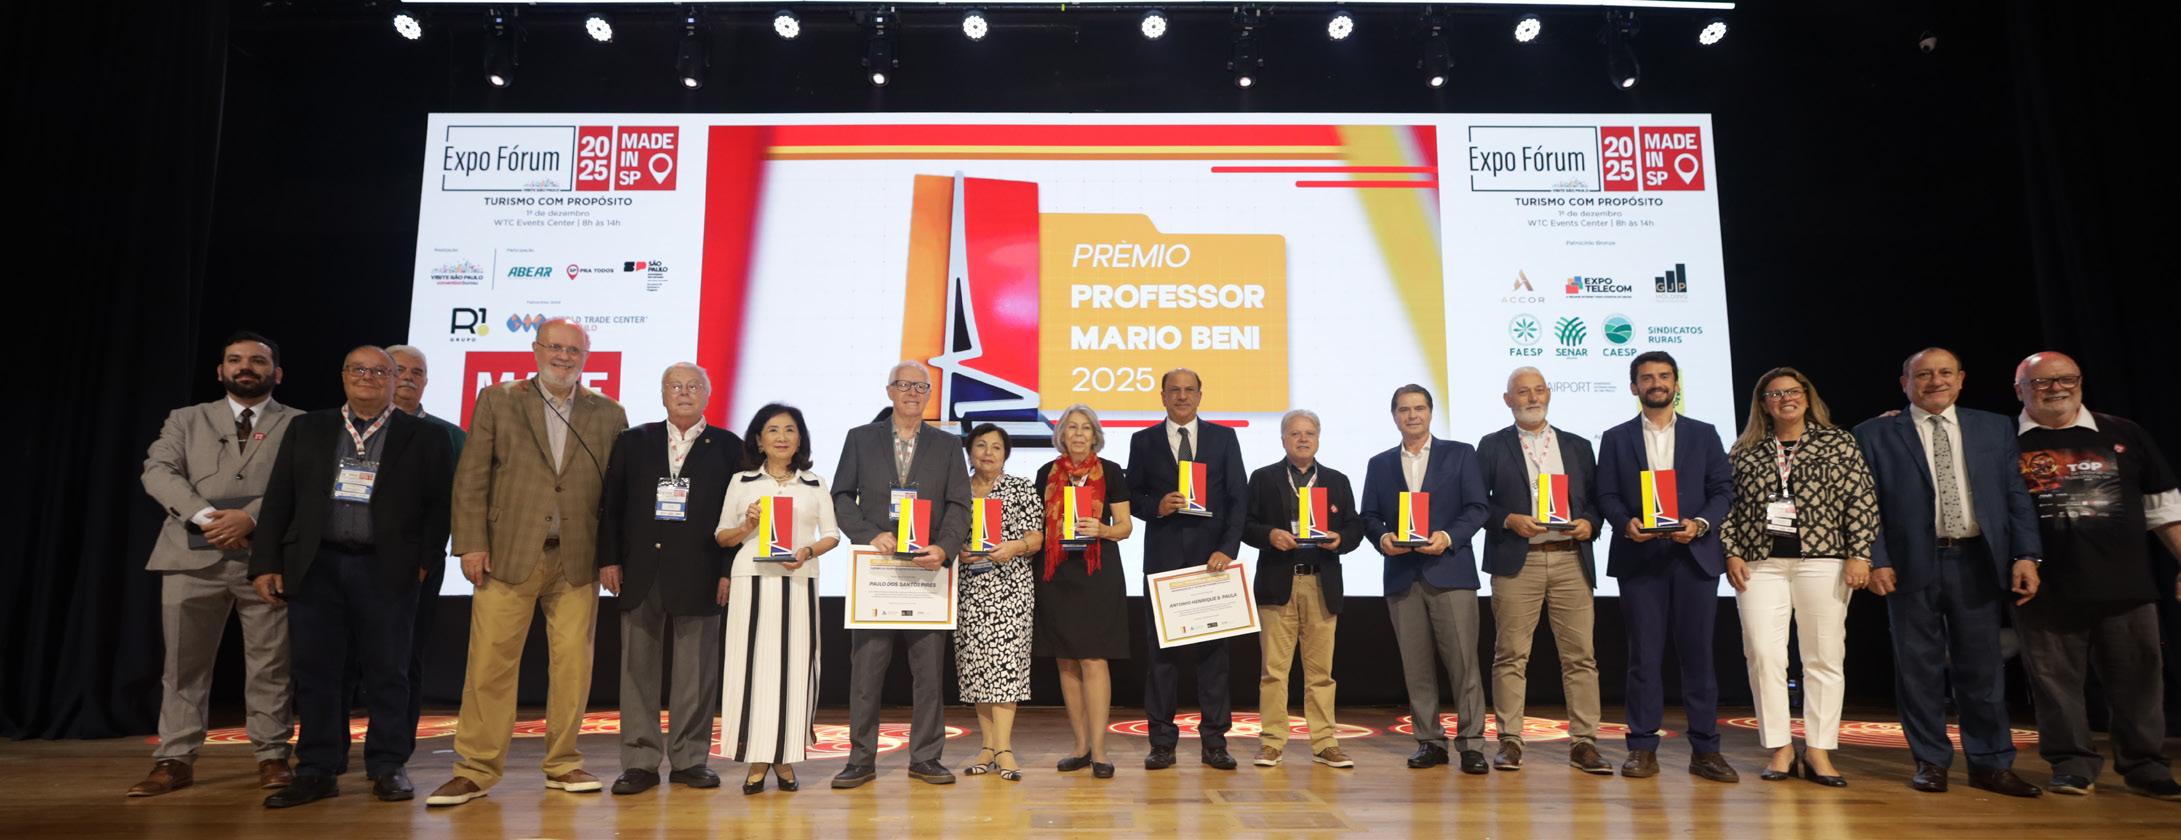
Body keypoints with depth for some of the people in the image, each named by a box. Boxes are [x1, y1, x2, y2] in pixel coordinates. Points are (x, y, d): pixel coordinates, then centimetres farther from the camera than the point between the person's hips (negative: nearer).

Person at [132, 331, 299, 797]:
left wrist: (251, 516, -17)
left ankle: (271, 756, 9)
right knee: (184, 661, 6)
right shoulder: (186, 419, 16)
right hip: (193, 555, 2)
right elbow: (158, 471, 2)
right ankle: (175, 759, 14)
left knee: (269, 663, 2)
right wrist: (206, 516, -14)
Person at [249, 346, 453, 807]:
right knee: (316, 672, 6)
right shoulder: (306, 429, 13)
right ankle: (317, 772, 15)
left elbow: (439, 504, 4)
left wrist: (427, 559, -4)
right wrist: (265, 563, 3)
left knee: (387, 673, 2)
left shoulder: (424, 437, 6)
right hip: (315, 567, 3)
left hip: (386, 571, -2)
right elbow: (278, 501, 10)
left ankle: (388, 769, 11)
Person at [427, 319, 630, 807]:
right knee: (490, 664, 1)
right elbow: (471, 477, 3)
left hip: (578, 560, 1)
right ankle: (476, 770, 13)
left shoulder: (608, 414, 8)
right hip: (509, 555, -1)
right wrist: (471, 544, -5)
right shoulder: (497, 401, 6)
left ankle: (563, 765, 17)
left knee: (573, 665, 4)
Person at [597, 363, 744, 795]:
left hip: (699, 575, -2)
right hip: (640, 573, 2)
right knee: (638, 668, 5)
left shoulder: (728, 447, 6)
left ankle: (689, 760, 14)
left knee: (696, 670, 3)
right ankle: (640, 762, 14)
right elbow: (610, 504, 10)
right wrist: (608, 559, 1)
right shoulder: (633, 442, 12)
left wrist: (729, 570, -4)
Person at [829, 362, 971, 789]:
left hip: (928, 568, 1)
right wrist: (870, 535, -13)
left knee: (930, 669, 4)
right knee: (865, 668, 2)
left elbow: (959, 506, 2)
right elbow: (842, 497, 3)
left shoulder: (948, 446, 10)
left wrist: (944, 549, -15)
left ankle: (925, 757, 14)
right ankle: (861, 758, 12)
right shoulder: (860, 439, 9)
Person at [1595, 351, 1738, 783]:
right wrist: (1625, 523, -14)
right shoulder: (1616, 439, 10)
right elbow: (1607, 496, 5)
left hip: (1695, 555, 1)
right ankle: (1643, 748, 7)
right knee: (1644, 655, 2)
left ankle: (1705, 749, 10)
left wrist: (1700, 524, -12)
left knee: (1698, 653, 3)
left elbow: (1723, 490, 6)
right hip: (1639, 558, 0)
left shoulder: (1704, 434, 11)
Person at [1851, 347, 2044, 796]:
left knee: (1983, 667, 7)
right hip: (1912, 565, -2)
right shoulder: (1875, 435, 2)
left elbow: (2016, 496, 9)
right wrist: (1876, 560, -8)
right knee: (1920, 668, 4)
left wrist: (2025, 555, -1)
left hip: (1976, 562, 2)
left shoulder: (1995, 428, 11)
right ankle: (1930, 762, 14)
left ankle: (1990, 764, 18)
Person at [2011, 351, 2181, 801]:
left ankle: (2144, 765, 21)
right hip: (2046, 590, -2)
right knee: (2055, 681, 4)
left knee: (2137, 678, 8)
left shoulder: (2123, 434, 8)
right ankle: (2073, 763, 14)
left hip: (2125, 583, 2)